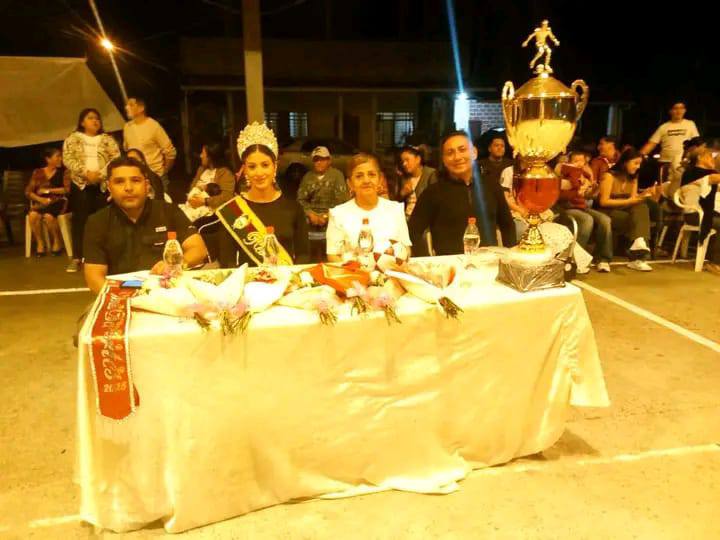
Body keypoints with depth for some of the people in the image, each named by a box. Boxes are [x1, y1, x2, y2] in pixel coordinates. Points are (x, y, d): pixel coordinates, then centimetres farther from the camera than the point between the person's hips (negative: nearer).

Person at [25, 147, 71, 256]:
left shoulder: (64, 171, 8)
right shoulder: (37, 172, 14)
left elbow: (67, 189, -4)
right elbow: (28, 192, 8)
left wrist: (48, 190, -4)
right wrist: (40, 199, -11)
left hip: (57, 202, -2)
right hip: (41, 202, 3)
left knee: (48, 216, -35)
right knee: (33, 215, -31)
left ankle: (57, 242, -10)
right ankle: (40, 244, -14)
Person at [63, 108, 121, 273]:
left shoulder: (107, 139, 11)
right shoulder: (73, 139, 9)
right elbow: (68, 159, -2)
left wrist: (100, 174, -14)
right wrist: (86, 172, -15)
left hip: (103, 185, 1)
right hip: (81, 184, 0)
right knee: (80, 220, -2)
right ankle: (77, 258, 2)